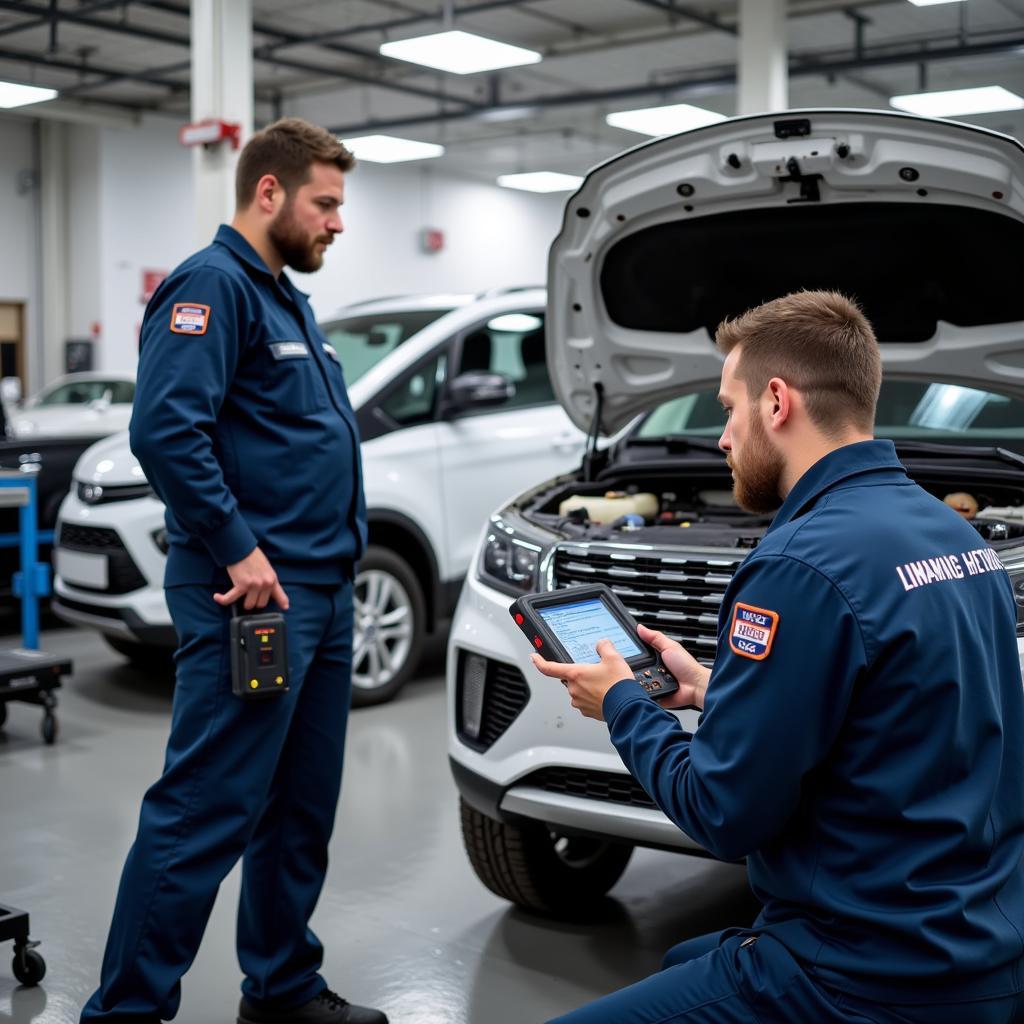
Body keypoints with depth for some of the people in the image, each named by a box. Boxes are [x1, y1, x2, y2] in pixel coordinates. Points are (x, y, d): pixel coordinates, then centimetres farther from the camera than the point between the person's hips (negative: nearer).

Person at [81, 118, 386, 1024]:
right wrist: (237, 550, -21)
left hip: (322, 593, 10)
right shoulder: (213, 287, -10)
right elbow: (167, 430, -23)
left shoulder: (286, 300, 21)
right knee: (205, 811, -6)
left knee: (301, 810, 15)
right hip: (254, 598, -10)